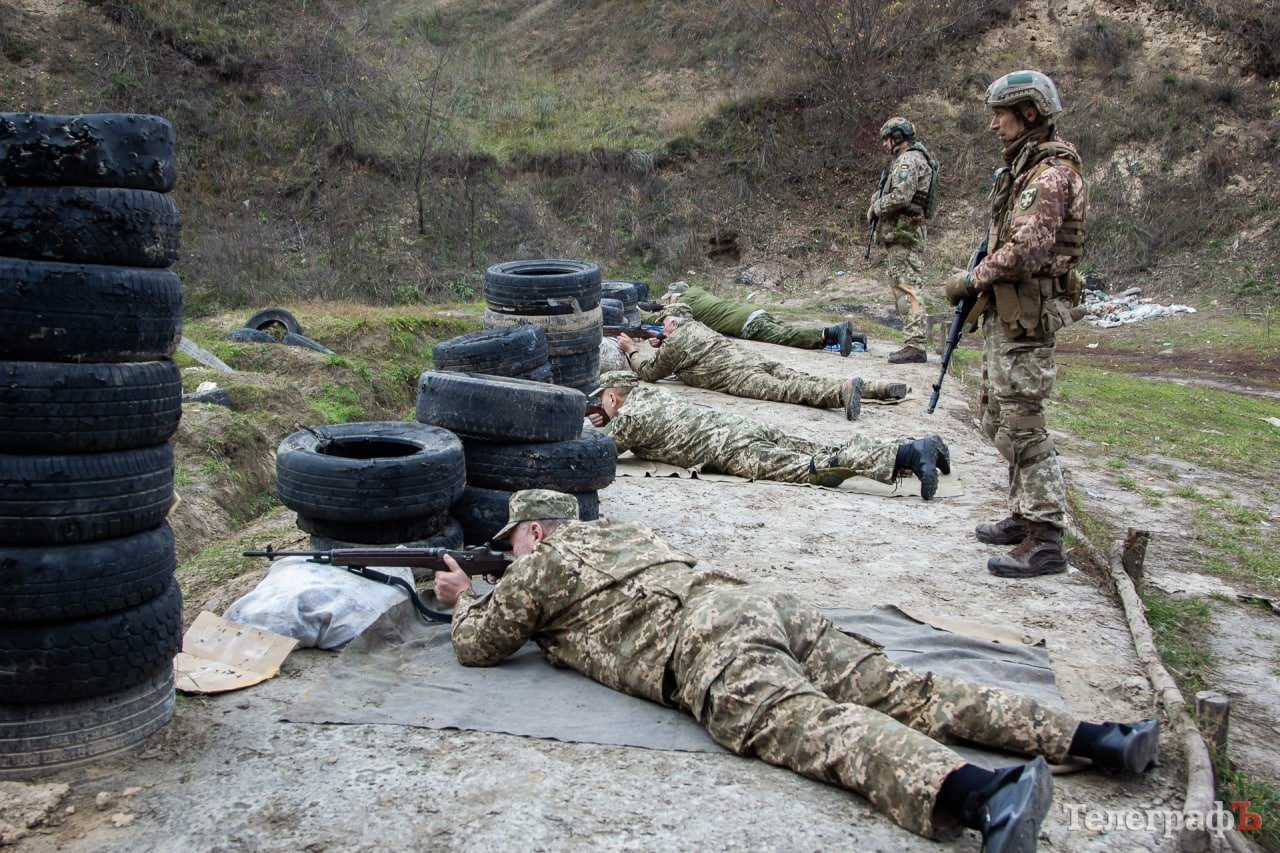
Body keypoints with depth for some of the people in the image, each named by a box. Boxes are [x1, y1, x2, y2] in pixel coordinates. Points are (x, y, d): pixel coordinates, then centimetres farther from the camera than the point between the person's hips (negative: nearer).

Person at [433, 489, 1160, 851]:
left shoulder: (542, 565, 17)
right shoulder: (622, 529, 40)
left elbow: (480, 647, 25)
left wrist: (465, 599, 45)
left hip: (704, 647, -8)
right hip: (760, 601, 8)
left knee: (817, 724, -30)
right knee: (900, 690, -3)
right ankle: (1092, 737, -14)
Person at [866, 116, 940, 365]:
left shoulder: (909, 160, -12)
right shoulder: (911, 160, 22)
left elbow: (901, 196, -23)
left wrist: (876, 208, -8)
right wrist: (880, 198, 10)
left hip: (903, 234, -11)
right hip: (903, 233, 11)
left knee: (908, 288, -13)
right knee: (903, 288, 12)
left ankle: (916, 345, -15)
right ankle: (915, 341, 15)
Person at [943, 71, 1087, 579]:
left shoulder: (1051, 172, -15)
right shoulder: (1023, 168, 17)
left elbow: (1025, 249, -24)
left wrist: (971, 280, -13)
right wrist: (980, 288, 9)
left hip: (1026, 317, -11)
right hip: (1005, 313, 11)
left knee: (1021, 426, -9)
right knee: (998, 418, 16)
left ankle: (1045, 541, -3)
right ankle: (1024, 516, 27)